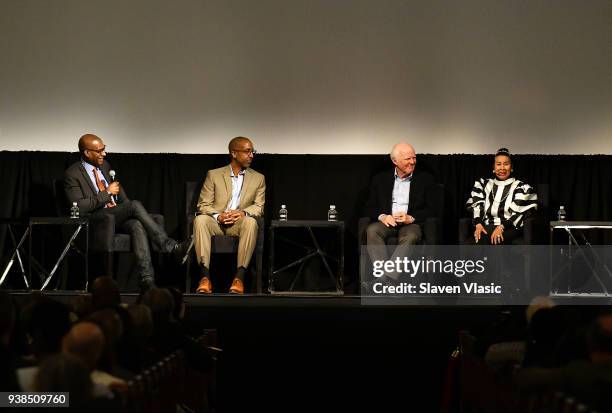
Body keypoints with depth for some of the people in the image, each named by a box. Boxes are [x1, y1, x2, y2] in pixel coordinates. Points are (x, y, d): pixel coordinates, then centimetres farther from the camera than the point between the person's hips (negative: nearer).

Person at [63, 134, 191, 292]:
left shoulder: (104, 166, 18)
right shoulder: (72, 175, -5)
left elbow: (117, 187, 26)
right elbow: (79, 207, -14)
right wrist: (107, 193, -12)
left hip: (117, 216, 6)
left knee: (137, 225, -29)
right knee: (135, 205, -28)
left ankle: (147, 279, -39)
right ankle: (172, 248, -30)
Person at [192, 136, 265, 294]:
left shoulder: (258, 178, 15)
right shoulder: (214, 175, 10)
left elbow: (258, 207, 7)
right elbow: (203, 205, 4)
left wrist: (243, 213, -16)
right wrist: (218, 216, -18)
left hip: (239, 223, 0)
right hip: (216, 222, 0)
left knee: (251, 222, -35)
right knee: (200, 219, -34)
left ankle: (239, 277, -37)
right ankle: (205, 276, -38)